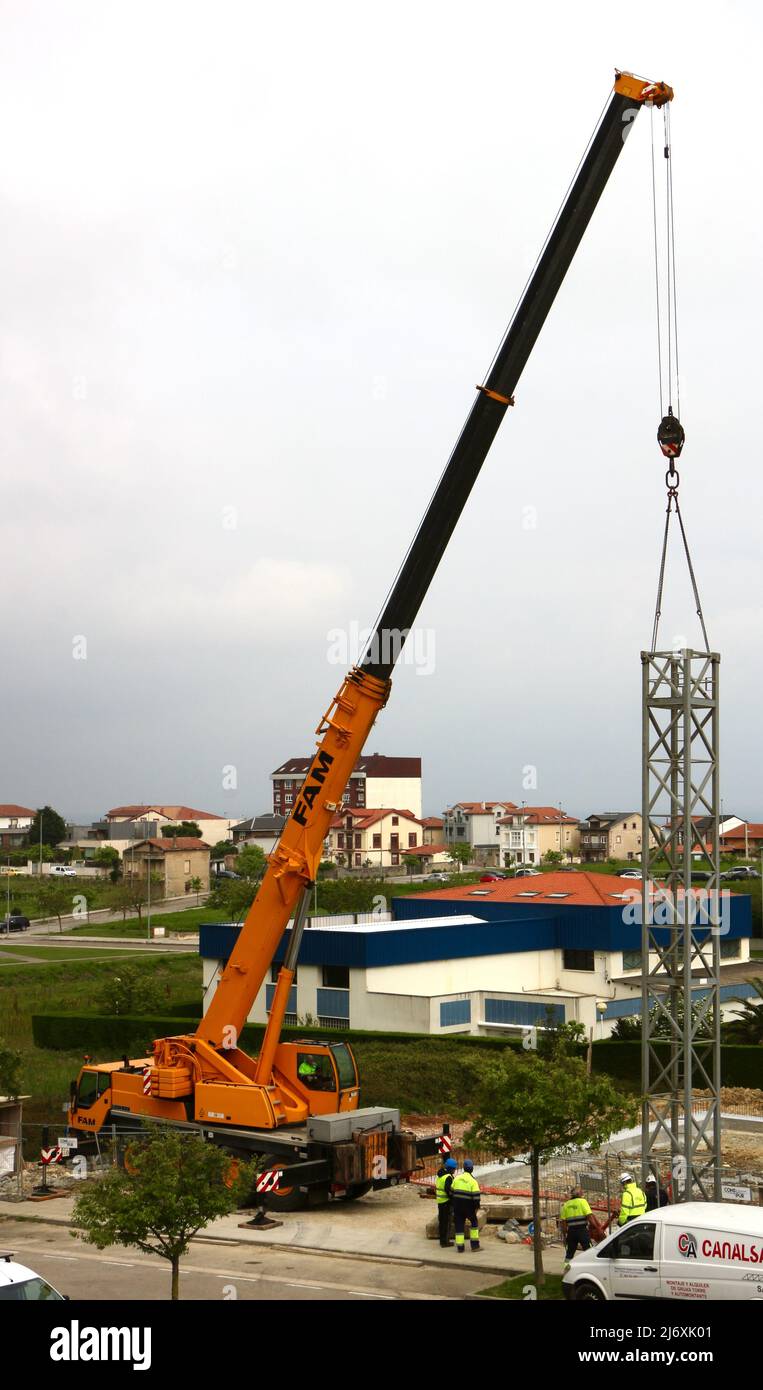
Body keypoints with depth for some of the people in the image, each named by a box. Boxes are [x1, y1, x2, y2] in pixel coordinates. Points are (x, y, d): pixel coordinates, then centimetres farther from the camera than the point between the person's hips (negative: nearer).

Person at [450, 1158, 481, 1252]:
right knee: (474, 1222, 15)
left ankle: (460, 1247, 6)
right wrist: (477, 1207, -5)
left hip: (457, 1206, 3)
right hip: (468, 1206, -3)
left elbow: (451, 1192, 10)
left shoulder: (457, 1178, 4)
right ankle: (474, 1244, 12)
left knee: (459, 1225, 8)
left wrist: (453, 1203, 20)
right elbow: (476, 1196, -15)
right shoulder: (473, 1181, -11)